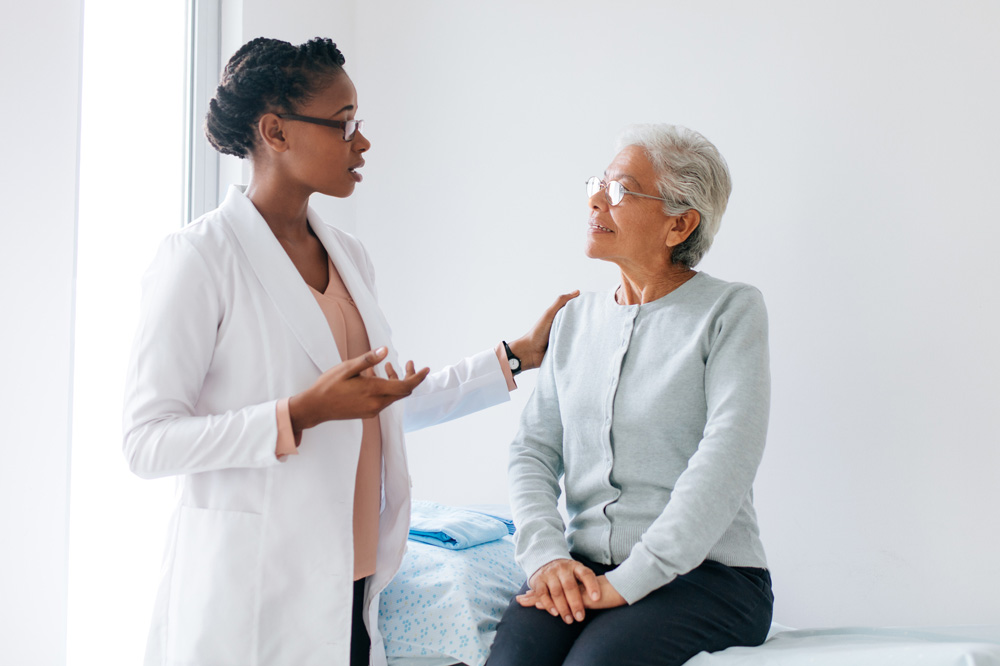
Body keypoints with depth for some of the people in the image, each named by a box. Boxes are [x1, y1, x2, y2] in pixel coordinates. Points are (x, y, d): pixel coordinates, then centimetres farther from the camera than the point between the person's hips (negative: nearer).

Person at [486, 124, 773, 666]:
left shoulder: (731, 311, -2)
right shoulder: (576, 320, 15)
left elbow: (726, 461, -13)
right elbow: (533, 449, 10)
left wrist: (630, 580, -19)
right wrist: (547, 556, -9)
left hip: (706, 569, -3)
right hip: (583, 571, 4)